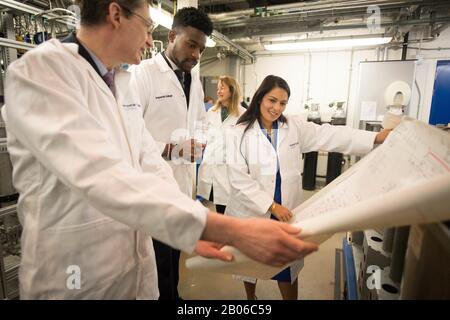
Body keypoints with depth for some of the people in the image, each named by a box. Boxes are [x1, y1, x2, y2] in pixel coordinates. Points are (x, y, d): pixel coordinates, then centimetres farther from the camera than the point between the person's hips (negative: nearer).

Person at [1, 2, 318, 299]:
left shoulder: (125, 83, 7)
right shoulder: (41, 68, -17)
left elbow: (148, 160, 0)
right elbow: (99, 174, -32)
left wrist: (195, 228, -14)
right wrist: (231, 231, -38)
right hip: (76, 270, -6)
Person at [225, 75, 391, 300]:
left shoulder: (294, 126, -1)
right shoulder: (241, 133, -12)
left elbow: (329, 135, -7)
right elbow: (239, 179, -16)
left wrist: (376, 138, -16)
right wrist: (271, 206, -20)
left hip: (286, 211, 2)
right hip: (252, 211, -1)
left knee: (288, 267, 13)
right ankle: (250, 298, 49)